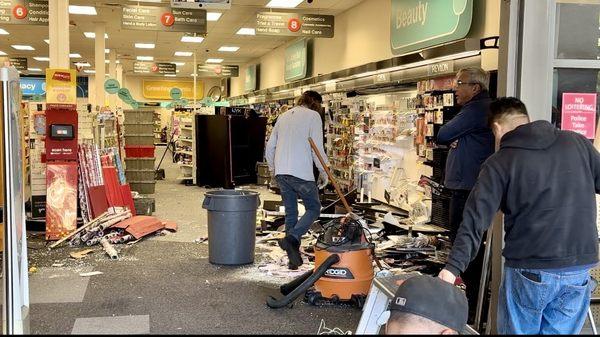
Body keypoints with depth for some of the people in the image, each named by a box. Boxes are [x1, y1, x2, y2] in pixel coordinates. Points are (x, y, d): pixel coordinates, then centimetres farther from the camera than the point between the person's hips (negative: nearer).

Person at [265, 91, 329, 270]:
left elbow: (270, 146, 18)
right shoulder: (313, 116, -1)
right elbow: (317, 149, -9)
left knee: (290, 213, 13)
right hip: (301, 173, -6)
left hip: (281, 173, 6)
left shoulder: (284, 116, 18)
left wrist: (272, 168, 30)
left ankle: (294, 258, 15)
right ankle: (291, 238, -16)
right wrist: (324, 172, 1)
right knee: (313, 209, 6)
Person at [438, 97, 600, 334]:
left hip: (529, 271, -3)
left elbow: (476, 219, -12)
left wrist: (453, 268, -15)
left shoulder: (500, 163, -5)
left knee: (518, 330, 15)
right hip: (579, 270, 3)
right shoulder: (578, 143, 3)